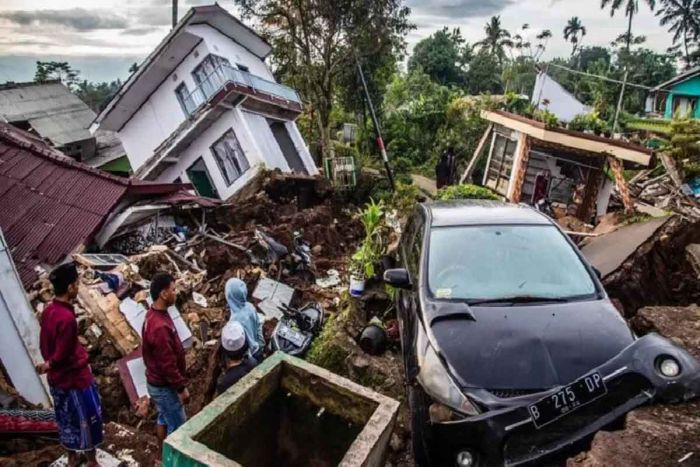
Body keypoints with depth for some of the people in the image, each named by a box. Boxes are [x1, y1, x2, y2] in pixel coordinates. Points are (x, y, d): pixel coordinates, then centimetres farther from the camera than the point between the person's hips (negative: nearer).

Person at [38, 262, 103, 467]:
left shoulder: (48, 311, -3)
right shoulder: (67, 318, -31)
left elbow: (44, 345, 8)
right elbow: (62, 355, -25)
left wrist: (49, 364, 18)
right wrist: (48, 365, -5)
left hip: (56, 379, 9)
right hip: (75, 378, -9)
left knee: (66, 419, 24)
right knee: (88, 419, 11)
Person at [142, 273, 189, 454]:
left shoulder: (153, 314, -1)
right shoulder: (159, 327, -34)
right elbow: (168, 364, -28)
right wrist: (181, 388, -17)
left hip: (157, 381, 10)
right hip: (164, 386, -10)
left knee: (164, 418, 25)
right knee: (178, 426, 7)